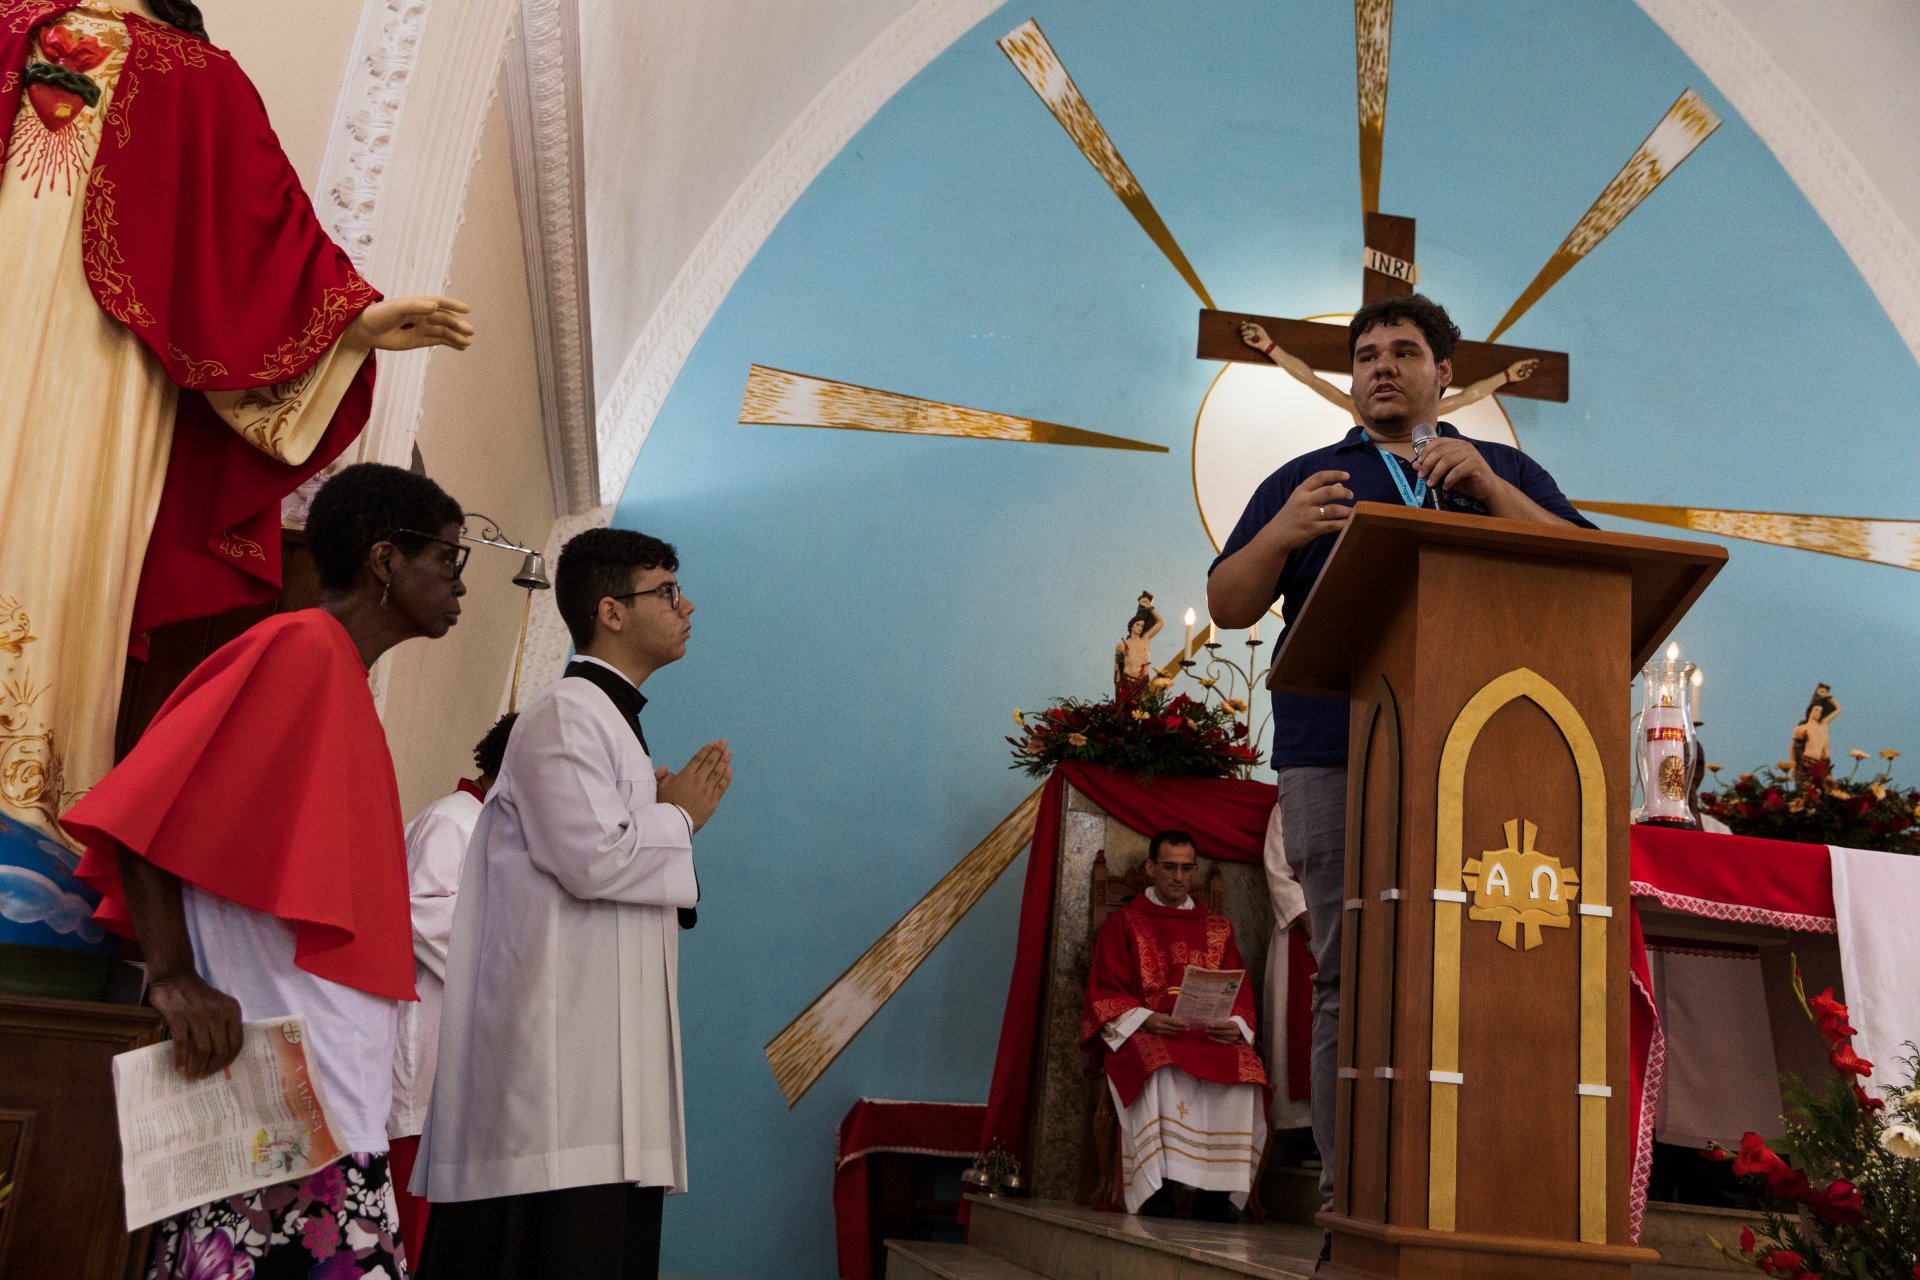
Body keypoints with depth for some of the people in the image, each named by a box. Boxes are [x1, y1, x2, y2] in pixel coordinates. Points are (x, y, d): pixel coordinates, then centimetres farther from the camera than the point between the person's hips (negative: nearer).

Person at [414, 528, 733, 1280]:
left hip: (608, 1044, 10)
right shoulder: (565, 713, -8)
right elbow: (594, 859, -20)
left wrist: (670, 815, 10)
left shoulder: (613, 720, 23)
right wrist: (679, 818, -3)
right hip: (561, 1045, -10)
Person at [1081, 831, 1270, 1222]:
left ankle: (1215, 1192, -27)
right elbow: (1103, 994, 4)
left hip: (1212, 1037, 2)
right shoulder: (1123, 924, 14)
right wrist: (1145, 1019, -16)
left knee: (1243, 1070, -31)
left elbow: (1241, 993, 15)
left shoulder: (1218, 929, 23)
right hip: (1142, 1037, -2)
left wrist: (1236, 1025, -9)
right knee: (1166, 1071, -38)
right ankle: (1157, 1188, -33)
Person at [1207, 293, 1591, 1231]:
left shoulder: (1507, 474, 23)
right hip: (1338, 758, 0)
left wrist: (1488, 488, -5)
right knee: (1350, 979, -6)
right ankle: (1347, 1194, -2)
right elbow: (1228, 606, 15)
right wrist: (1282, 534, -6)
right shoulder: (1305, 481, 23)